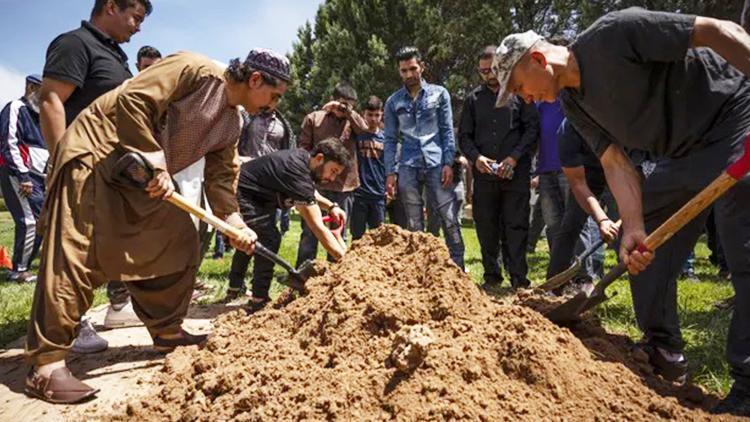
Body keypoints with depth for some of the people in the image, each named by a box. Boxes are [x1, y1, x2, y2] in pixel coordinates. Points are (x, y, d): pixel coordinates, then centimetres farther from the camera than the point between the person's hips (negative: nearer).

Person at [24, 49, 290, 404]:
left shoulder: (231, 125, 8)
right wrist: (154, 163, -25)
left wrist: (235, 224, -5)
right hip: (94, 152, -9)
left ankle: (167, 332, 19)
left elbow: (222, 179, 8)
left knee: (178, 243, 6)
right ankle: (46, 364, -6)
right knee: (77, 255, -13)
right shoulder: (196, 69, -17)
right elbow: (132, 101, -25)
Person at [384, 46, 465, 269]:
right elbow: (390, 140, 10)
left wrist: (448, 163, -6)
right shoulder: (393, 102, 11)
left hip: (436, 164, -1)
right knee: (414, 225, 6)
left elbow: (447, 131, 5)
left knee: (450, 219, -4)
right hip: (408, 167, 1)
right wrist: (390, 173, 2)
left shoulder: (439, 94, 8)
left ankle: (458, 267, 5)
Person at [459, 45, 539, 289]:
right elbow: (464, 135, 12)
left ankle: (519, 278, 3)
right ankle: (491, 276, 16)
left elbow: (532, 128, 2)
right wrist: (476, 157, -6)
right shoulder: (474, 98, 13)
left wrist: (515, 157, -10)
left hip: (516, 173, -3)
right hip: (484, 174, 3)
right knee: (486, 228, 6)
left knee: (516, 226, -2)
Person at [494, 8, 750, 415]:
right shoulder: (573, 105, 0)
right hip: (680, 154, 8)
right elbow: (616, 162, -6)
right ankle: (663, 352, 21)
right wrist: (633, 227, -20)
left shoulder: (613, 32, -23)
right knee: (642, 252, 9)